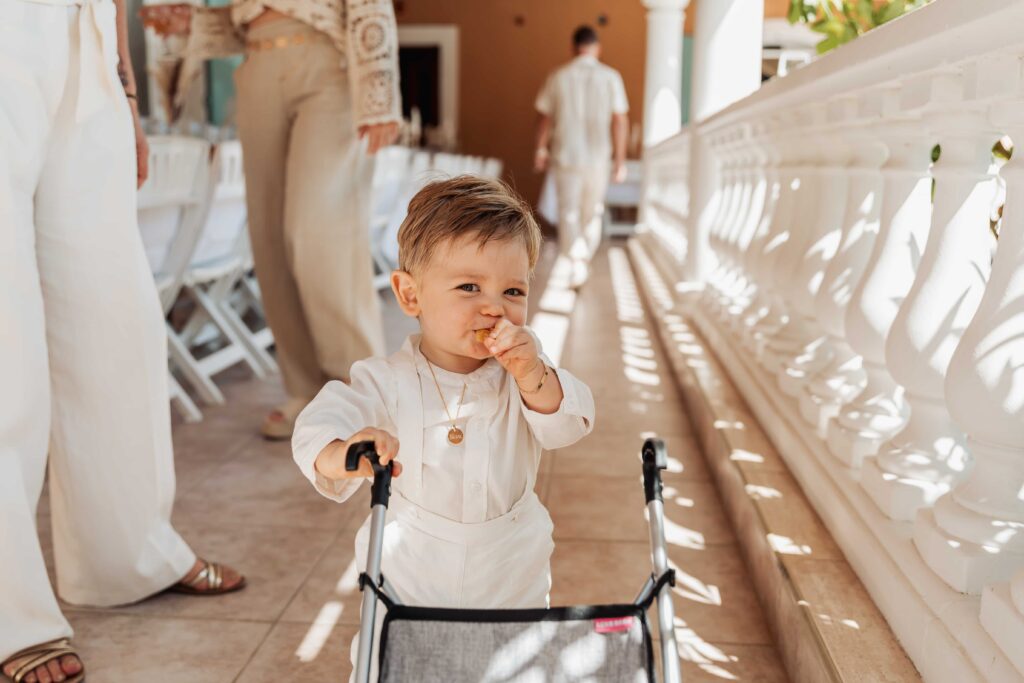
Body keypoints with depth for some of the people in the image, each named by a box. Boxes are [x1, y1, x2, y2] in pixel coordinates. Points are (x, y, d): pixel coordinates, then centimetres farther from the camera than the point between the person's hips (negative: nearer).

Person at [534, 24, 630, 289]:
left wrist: (541, 149, 20)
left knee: (568, 212, 4)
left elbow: (544, 116, 6)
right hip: (598, 157, 1)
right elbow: (620, 120, -7)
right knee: (592, 212, 18)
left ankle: (576, 260, -16)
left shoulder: (558, 77, -1)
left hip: (565, 156, -1)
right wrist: (620, 160, -1)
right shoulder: (610, 77, -4)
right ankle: (585, 261, 29)